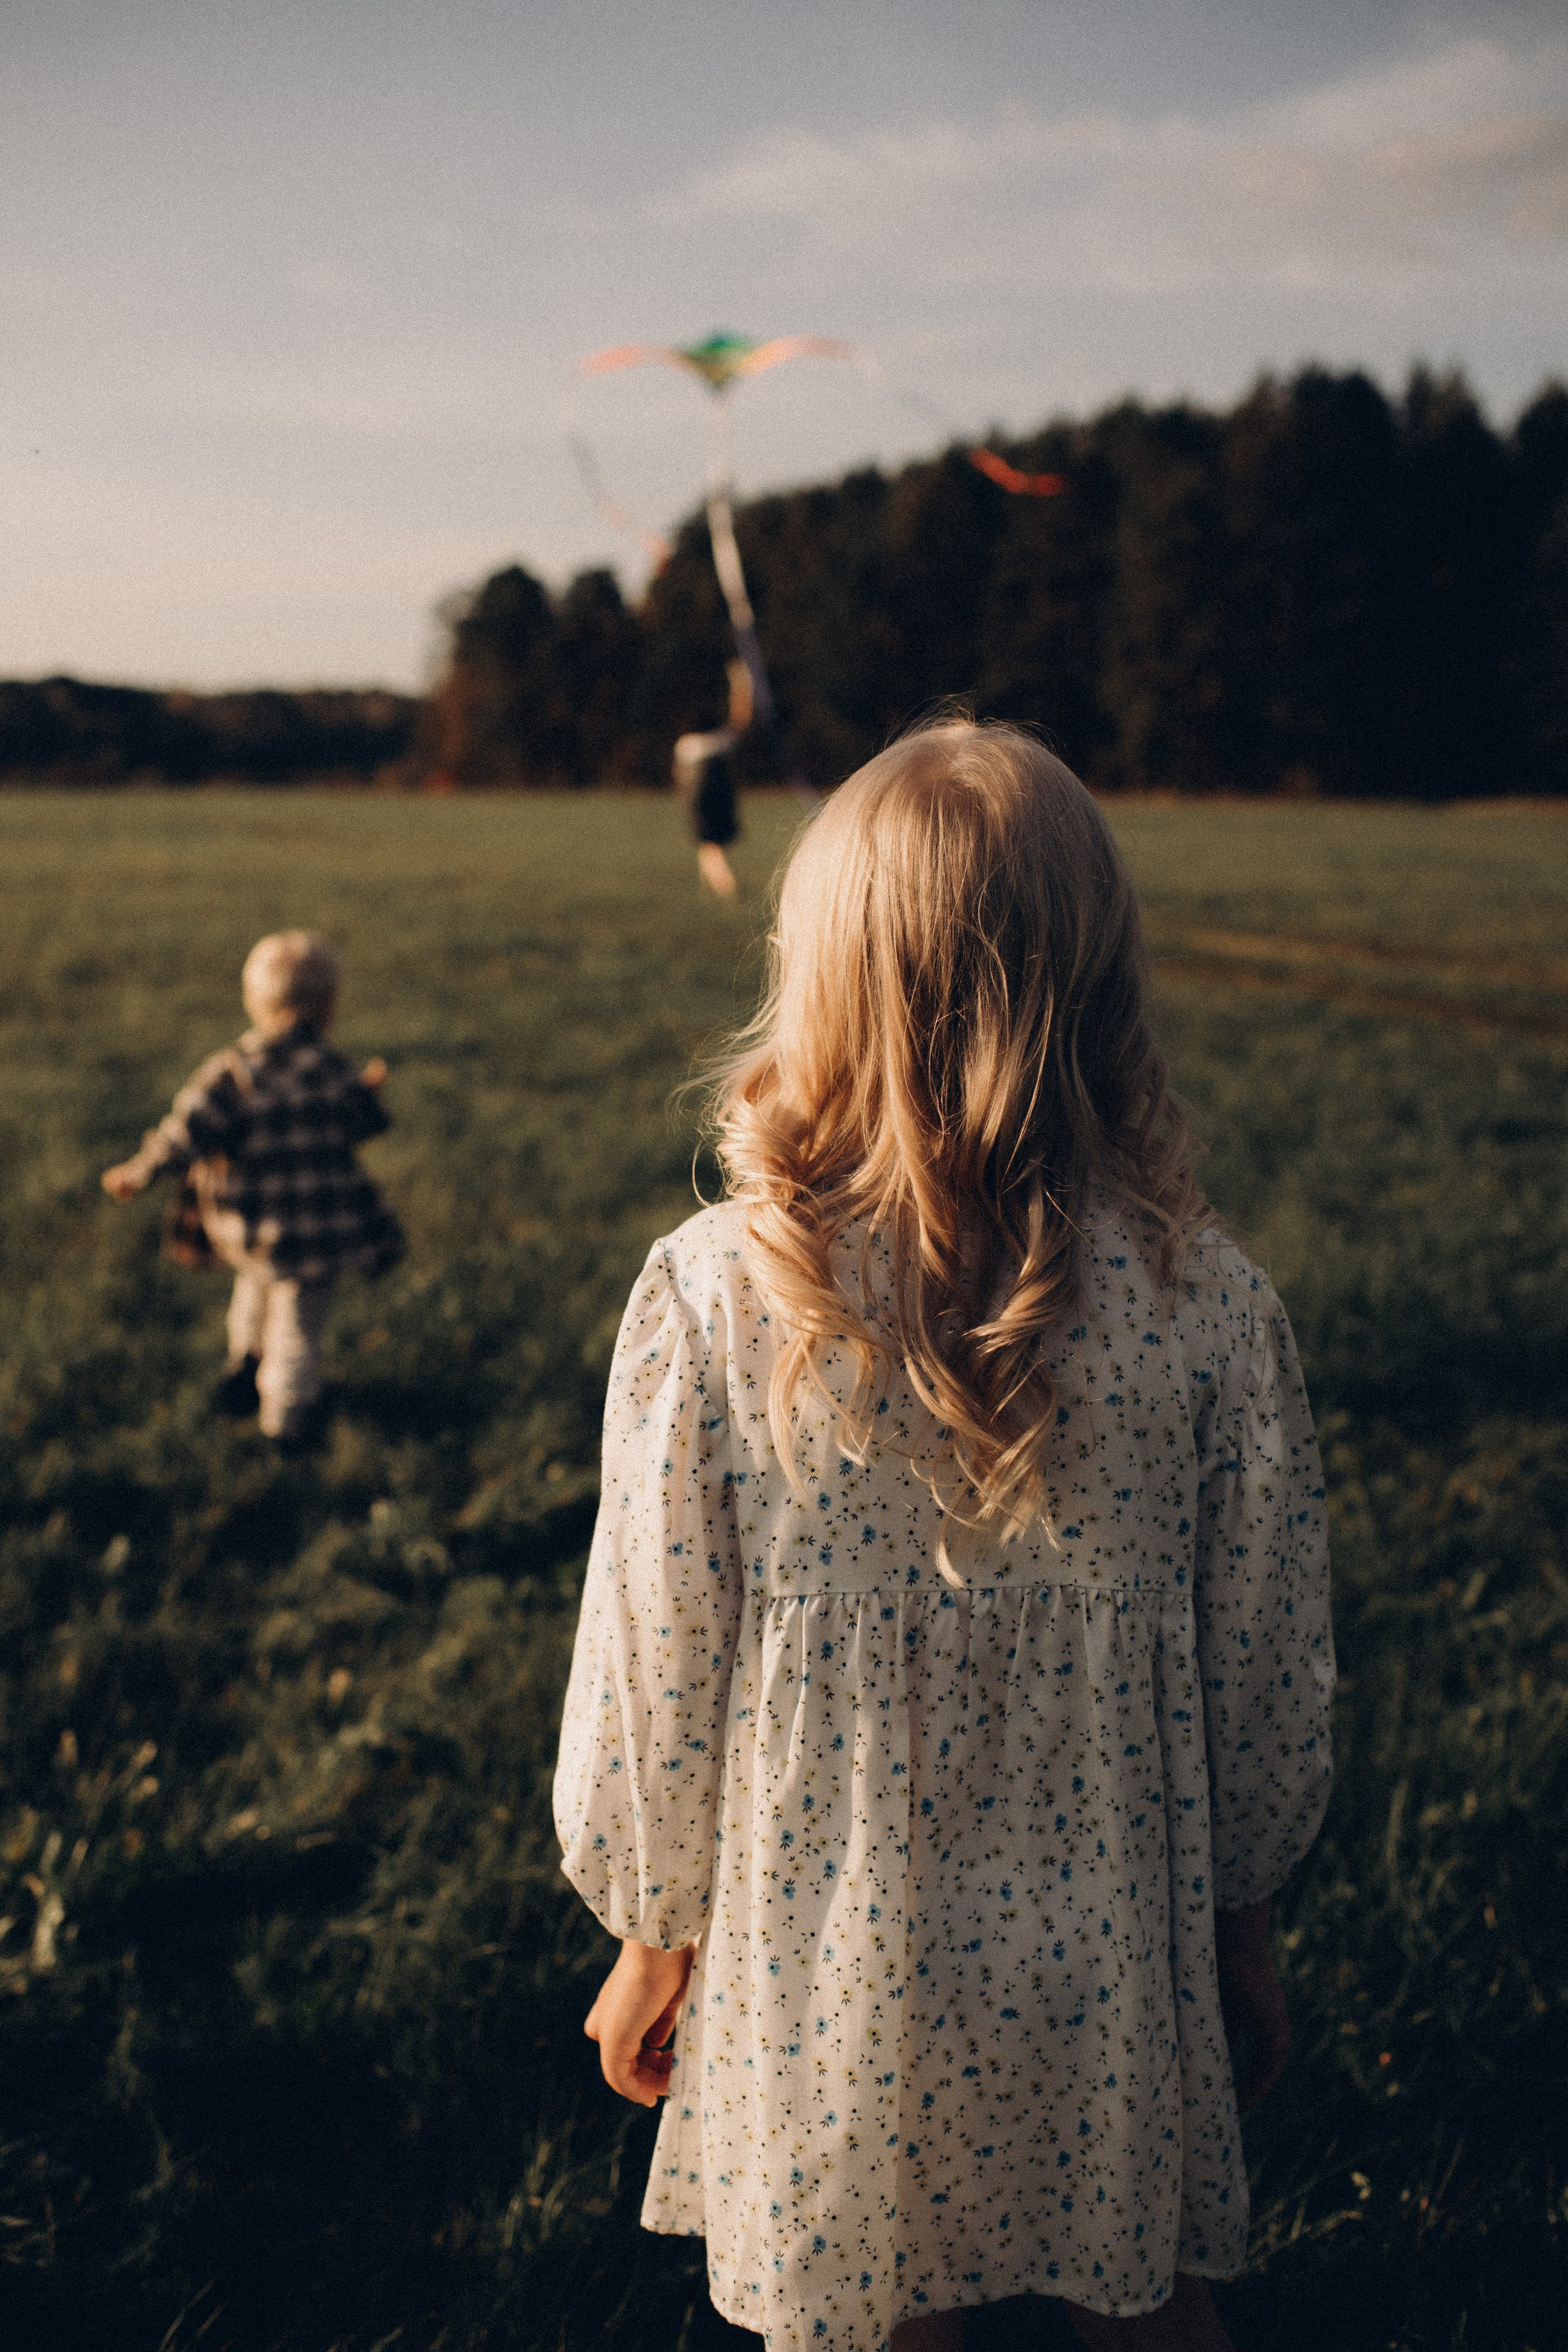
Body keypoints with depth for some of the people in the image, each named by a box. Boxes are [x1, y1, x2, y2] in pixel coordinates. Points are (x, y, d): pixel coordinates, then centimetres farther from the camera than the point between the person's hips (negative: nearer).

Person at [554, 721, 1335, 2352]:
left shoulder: (711, 1299, -20)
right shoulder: (1210, 1309, -16)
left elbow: (657, 1677, -11)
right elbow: (1263, 1682, -5)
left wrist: (653, 1937, 7)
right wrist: (1242, 1931, 12)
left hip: (826, 1990, -1)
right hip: (1112, 1985, 1)